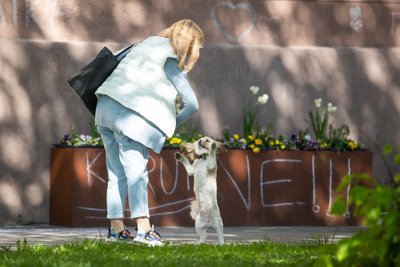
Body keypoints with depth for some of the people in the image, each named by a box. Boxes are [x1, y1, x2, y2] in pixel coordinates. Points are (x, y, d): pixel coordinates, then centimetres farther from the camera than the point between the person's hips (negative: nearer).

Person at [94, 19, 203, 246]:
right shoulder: (171, 61, -4)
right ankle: (143, 229, -18)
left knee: (118, 174, 12)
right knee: (136, 172, -11)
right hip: (127, 114, -8)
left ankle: (116, 228, 15)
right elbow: (192, 104, -7)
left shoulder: (151, 42, 18)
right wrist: (174, 123, 12)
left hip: (105, 106, 8)